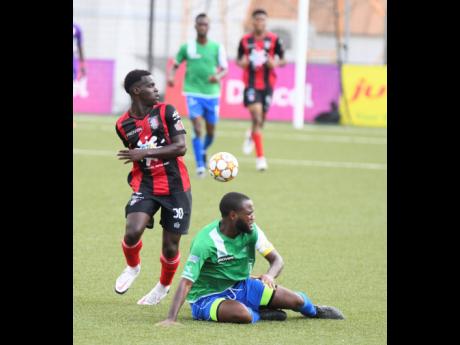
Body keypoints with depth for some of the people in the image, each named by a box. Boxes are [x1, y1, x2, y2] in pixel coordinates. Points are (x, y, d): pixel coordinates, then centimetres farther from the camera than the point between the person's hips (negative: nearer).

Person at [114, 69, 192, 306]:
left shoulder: (166, 112, -5)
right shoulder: (123, 125, 3)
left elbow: (180, 147, -14)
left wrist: (144, 153, -19)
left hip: (175, 186, -1)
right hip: (145, 186, 1)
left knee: (170, 247, 2)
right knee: (132, 232, -23)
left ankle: (164, 286, 33)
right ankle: (132, 267, 10)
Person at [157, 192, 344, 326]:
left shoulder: (251, 231, -11)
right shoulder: (206, 242, -29)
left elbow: (276, 259, -7)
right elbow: (186, 281, -33)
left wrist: (269, 275, -33)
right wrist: (171, 318, -43)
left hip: (240, 286, 6)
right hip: (207, 297, -6)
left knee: (295, 300, -6)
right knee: (243, 314, -39)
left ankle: (313, 310, 31)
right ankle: (259, 314, -2)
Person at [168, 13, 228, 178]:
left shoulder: (217, 47, 0)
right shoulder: (187, 47, 0)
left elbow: (225, 69, 1)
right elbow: (175, 65, 11)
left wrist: (218, 76, -21)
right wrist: (171, 76, -10)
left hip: (212, 93, 2)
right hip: (193, 92, -2)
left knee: (211, 132, 11)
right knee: (197, 128, -17)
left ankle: (203, 151, 44)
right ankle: (200, 166, -14)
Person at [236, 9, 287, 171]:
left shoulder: (273, 39, 0)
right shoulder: (245, 40, 3)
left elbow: (283, 60, 5)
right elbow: (239, 60, 13)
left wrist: (275, 63, -17)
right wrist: (242, 63, -10)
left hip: (267, 84, 1)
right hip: (251, 84, -1)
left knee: (261, 120, 10)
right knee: (257, 117, -16)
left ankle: (251, 136, 48)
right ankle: (260, 157, -12)